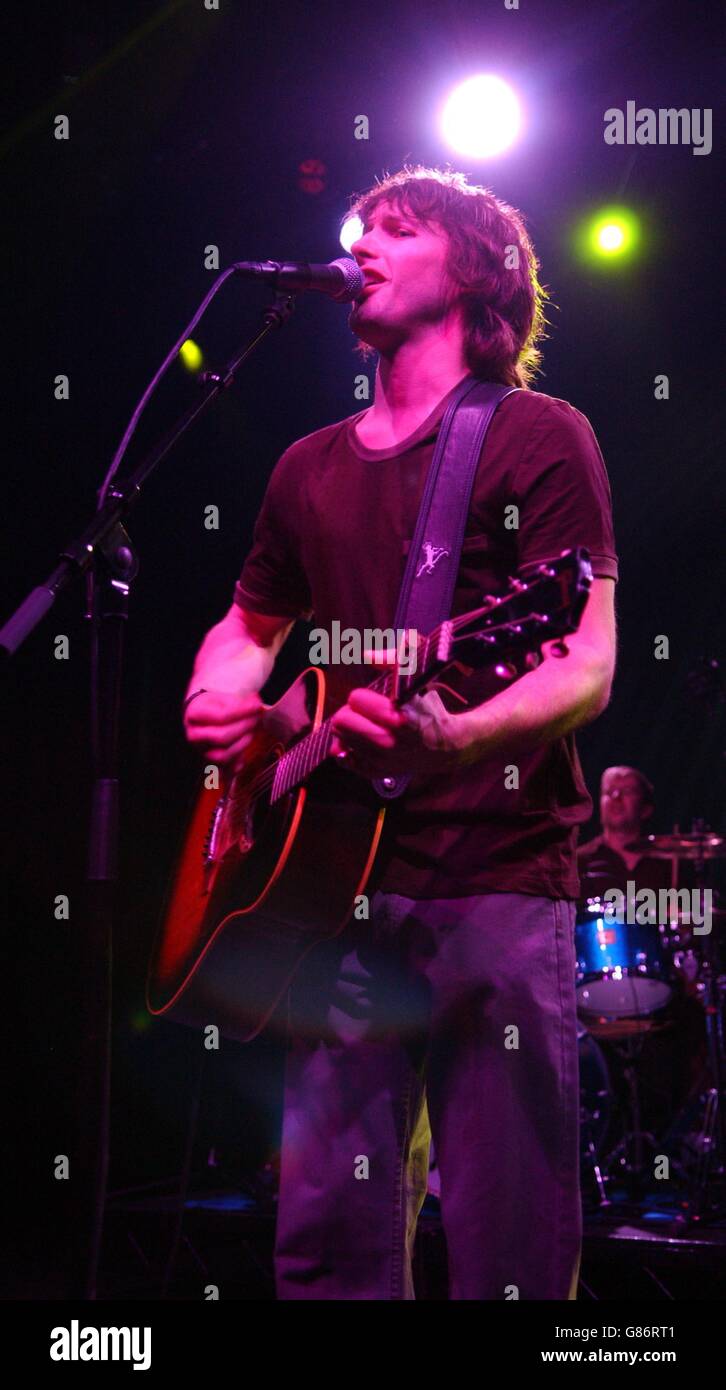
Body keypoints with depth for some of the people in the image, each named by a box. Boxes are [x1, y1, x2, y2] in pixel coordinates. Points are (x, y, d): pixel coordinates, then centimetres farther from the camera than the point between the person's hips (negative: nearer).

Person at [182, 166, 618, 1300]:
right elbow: (250, 626, 32)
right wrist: (219, 700, 8)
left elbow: (587, 672, -8)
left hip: (498, 876, -5)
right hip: (339, 878, 5)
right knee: (327, 1237, 5)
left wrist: (457, 738, -28)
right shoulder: (312, 468, 19)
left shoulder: (538, 436, 1)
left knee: (510, 1250, -5)